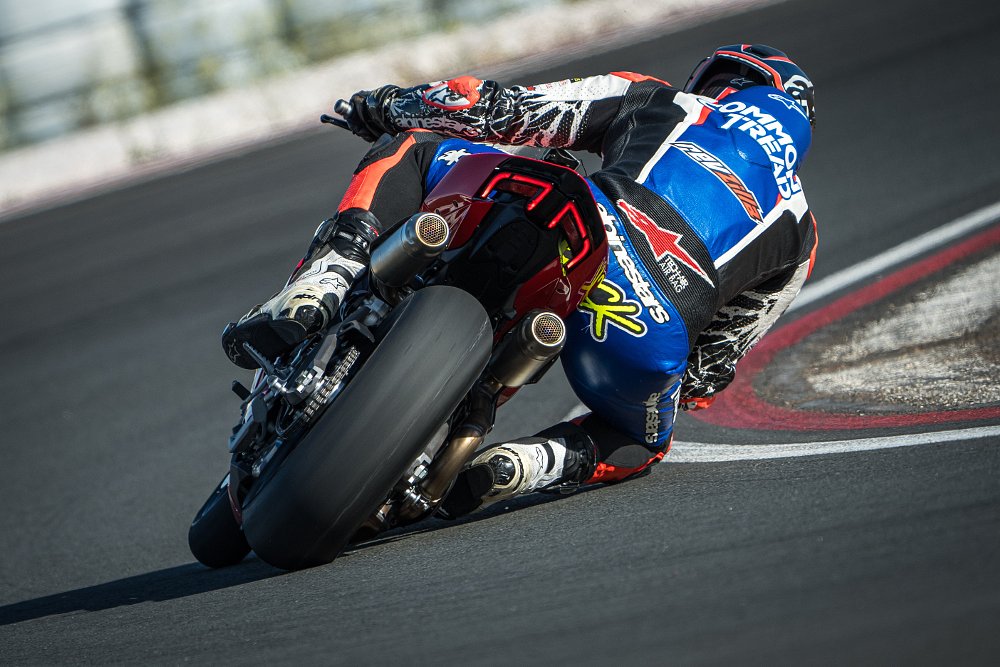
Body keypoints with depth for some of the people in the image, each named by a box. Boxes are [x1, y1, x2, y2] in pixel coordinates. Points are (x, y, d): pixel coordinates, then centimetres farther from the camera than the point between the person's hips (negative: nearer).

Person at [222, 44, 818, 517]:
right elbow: (715, 364, 37)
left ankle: (320, 286, -10)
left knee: (408, 149, 19)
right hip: (661, 330, 2)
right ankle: (530, 463, 1)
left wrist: (389, 104, 37)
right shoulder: (799, 230, 35)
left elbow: (507, 110, 23)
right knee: (641, 441, 36)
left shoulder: (663, 102, 30)